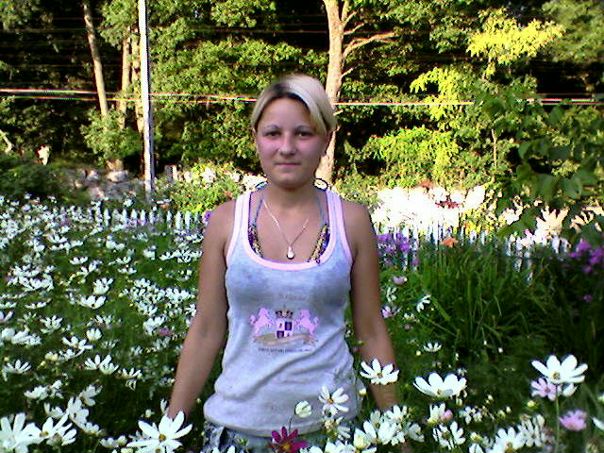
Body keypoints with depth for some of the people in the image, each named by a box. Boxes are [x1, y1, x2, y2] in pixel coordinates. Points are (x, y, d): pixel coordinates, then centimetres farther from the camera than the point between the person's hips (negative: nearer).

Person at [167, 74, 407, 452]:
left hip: (329, 421, 0)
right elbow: (206, 330, 0)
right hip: (238, 422, 1)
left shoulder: (352, 221, -6)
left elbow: (371, 331, 1)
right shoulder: (228, 220, -5)